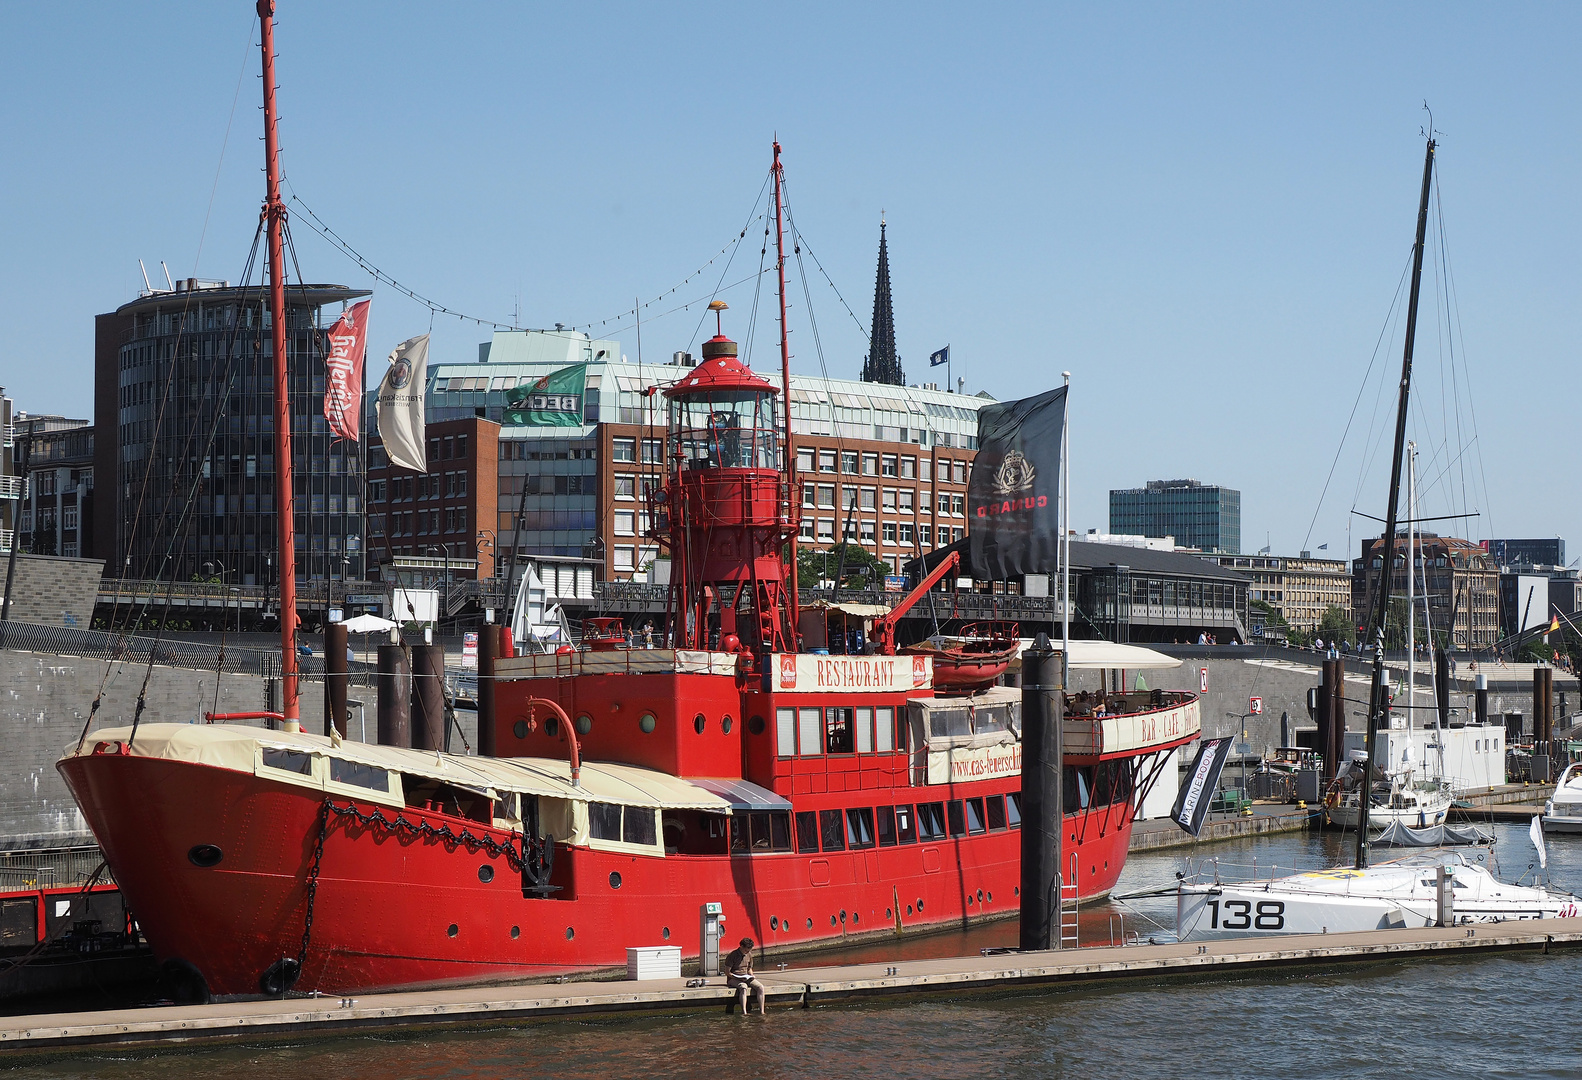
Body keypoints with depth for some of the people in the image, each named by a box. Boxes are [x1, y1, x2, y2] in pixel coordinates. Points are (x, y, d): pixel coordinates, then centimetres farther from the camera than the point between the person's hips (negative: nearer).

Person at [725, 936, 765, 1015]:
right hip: (733, 979, -6)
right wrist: (738, 978, -20)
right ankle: (744, 1012, -47)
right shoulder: (733, 955, -9)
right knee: (743, 987, -38)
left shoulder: (749, 955, 10)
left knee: (760, 987, -19)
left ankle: (761, 1011, -23)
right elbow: (727, 972, -9)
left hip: (746, 978, 6)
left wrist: (752, 976, 2)